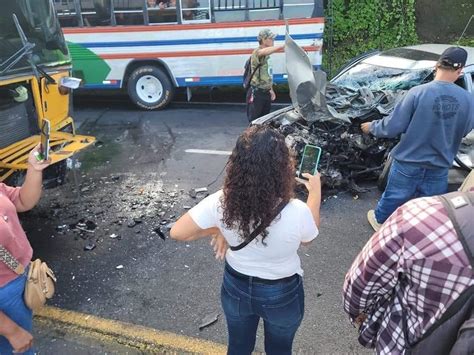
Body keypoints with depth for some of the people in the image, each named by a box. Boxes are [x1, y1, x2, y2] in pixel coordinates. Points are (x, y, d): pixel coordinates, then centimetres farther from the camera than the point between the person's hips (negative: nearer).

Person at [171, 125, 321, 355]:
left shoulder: (221, 203, -28)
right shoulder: (296, 213, -32)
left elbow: (178, 232, -17)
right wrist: (315, 194, 0)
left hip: (236, 288, 2)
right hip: (282, 294, -1)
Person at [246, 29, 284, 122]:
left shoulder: (267, 55, 16)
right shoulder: (257, 52, -15)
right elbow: (264, 52, -41)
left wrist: (271, 90, 21)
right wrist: (283, 46, -46)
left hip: (266, 93, 9)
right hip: (256, 93, -9)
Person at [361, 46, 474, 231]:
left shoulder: (418, 92, -21)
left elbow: (393, 126, -17)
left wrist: (372, 127, 1)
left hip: (409, 162, -2)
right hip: (439, 165, 2)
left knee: (394, 195, 20)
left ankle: (380, 220, 43)